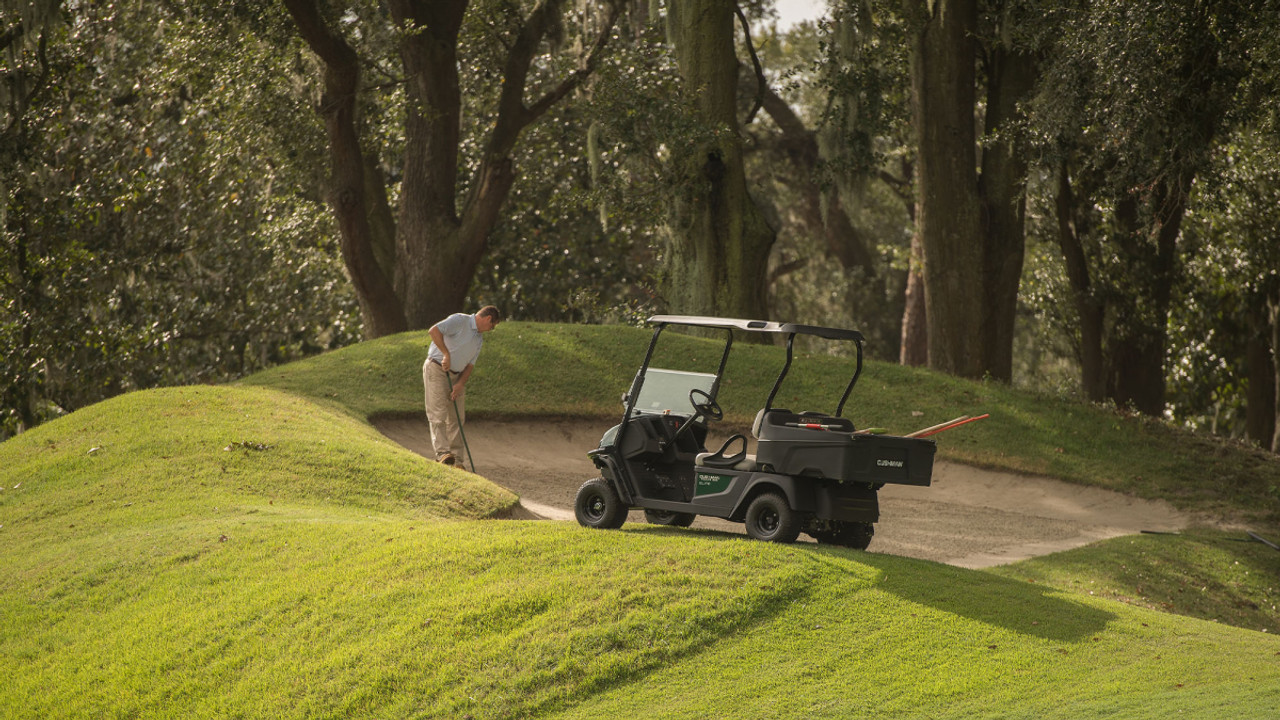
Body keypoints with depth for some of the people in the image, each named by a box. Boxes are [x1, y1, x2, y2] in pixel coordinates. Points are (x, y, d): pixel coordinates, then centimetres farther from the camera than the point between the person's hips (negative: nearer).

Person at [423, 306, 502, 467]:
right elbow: (434, 330, -24)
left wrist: (460, 383, -5)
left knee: (457, 418, 4)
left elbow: (470, 364, 12)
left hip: (456, 376, 8)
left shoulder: (479, 338, 14)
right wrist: (446, 354, -23)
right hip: (436, 369, -8)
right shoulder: (459, 321, -11)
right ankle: (442, 453, -20)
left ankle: (456, 457, 6)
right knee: (438, 414, -13)